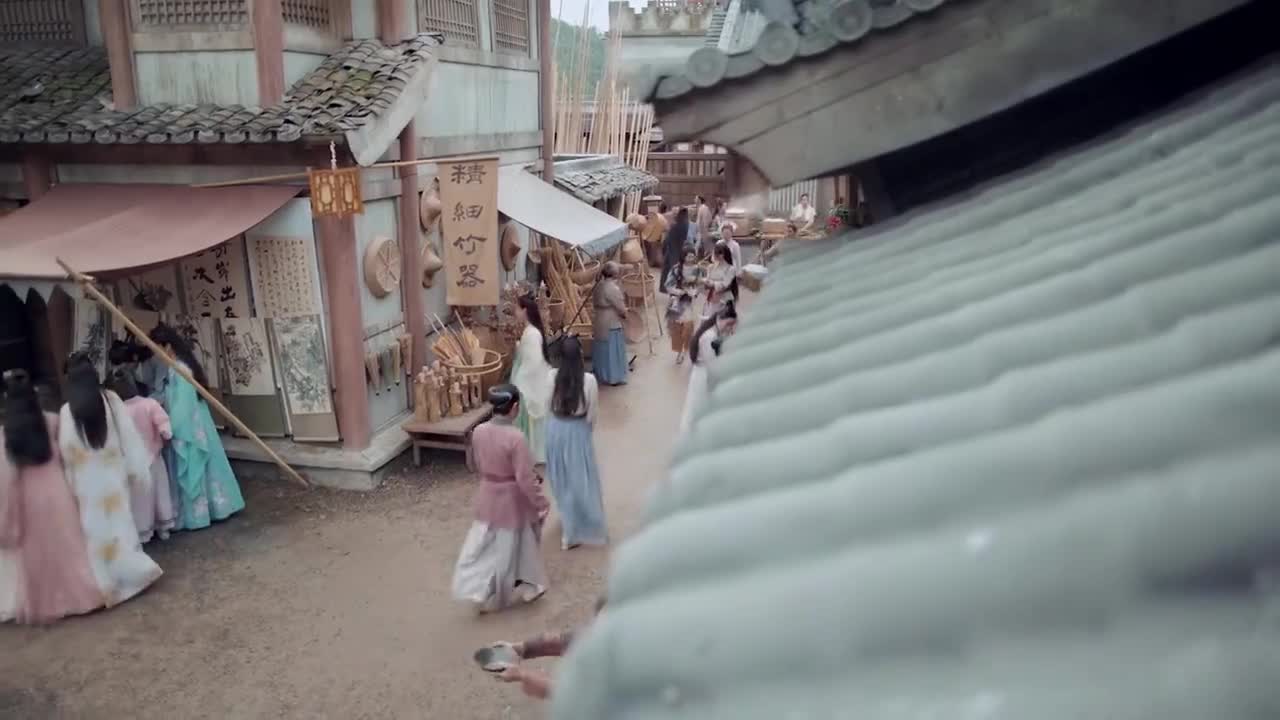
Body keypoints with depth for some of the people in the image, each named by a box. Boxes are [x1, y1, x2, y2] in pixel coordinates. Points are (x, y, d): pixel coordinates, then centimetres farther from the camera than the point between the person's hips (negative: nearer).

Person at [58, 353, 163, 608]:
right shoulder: (111, 400, -9)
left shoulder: (67, 411, -13)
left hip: (87, 482, -2)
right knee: (119, 522, 17)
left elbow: (66, 451, -7)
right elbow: (128, 437, -4)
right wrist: (135, 469, 5)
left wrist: (72, 482, 5)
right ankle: (133, 569, 25)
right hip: (113, 476, 2)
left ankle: (108, 582, 15)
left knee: (97, 529, 8)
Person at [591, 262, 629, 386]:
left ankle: (600, 374, 29)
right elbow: (621, 308, -16)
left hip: (599, 322, 9)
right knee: (613, 351, 2)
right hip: (612, 324, -9)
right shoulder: (613, 288, -22)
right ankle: (614, 378, 9)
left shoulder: (599, 285, 5)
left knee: (602, 349, 19)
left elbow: (594, 303, 12)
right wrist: (624, 315, 4)